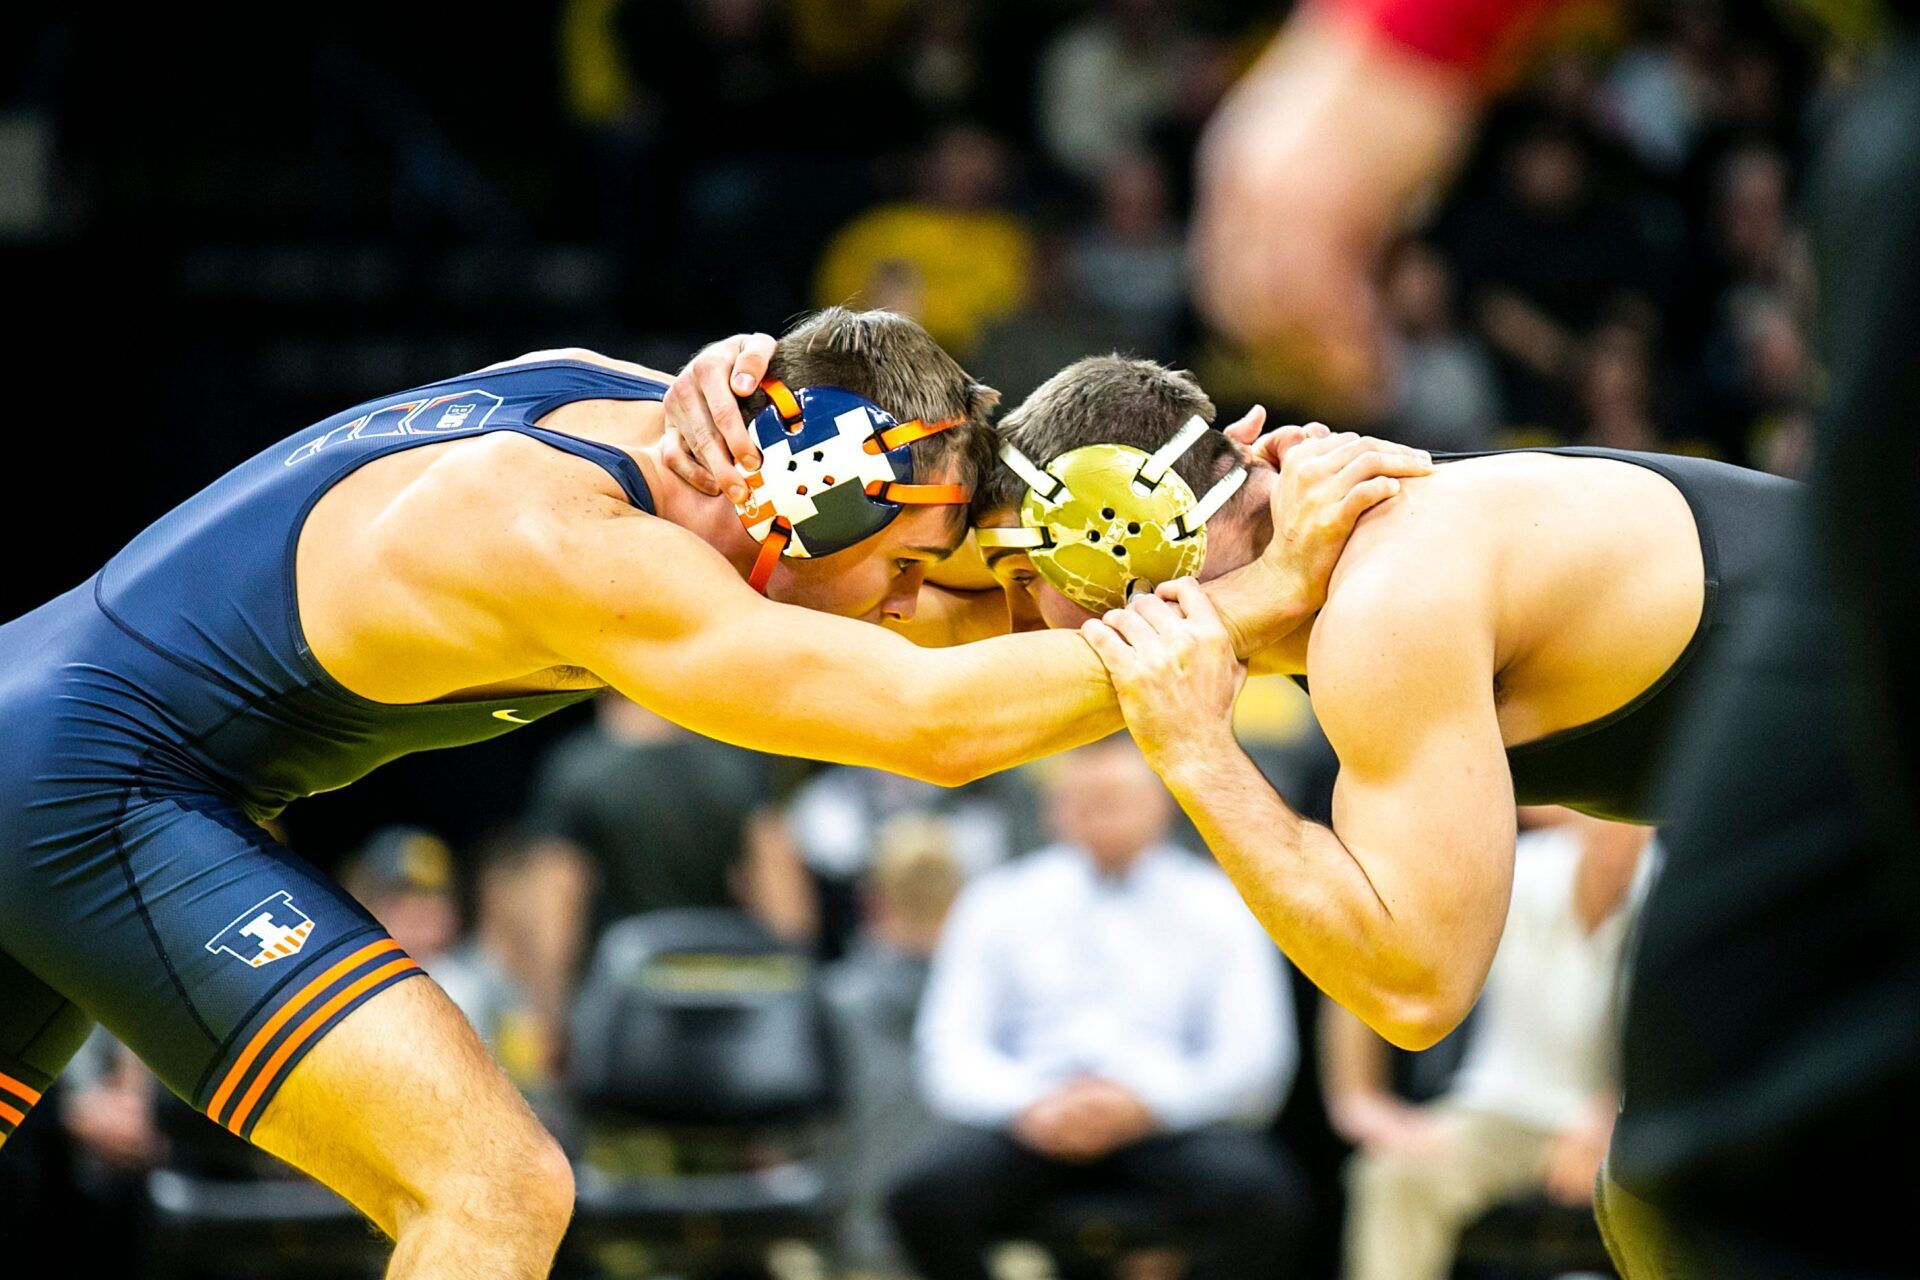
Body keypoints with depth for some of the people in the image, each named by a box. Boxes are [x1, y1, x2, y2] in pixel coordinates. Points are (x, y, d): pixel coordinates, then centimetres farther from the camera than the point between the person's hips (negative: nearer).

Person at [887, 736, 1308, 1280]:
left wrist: (1146, 1106, -15)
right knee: (924, 1190, -31)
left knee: (1256, 1195, -34)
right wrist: (1025, 1106, -15)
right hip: (1030, 1124, 1)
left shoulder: (1219, 906, 13)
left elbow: (1254, 1053, 3)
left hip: (1170, 1118, -1)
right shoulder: (999, 904, 16)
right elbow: (952, 1050, 7)